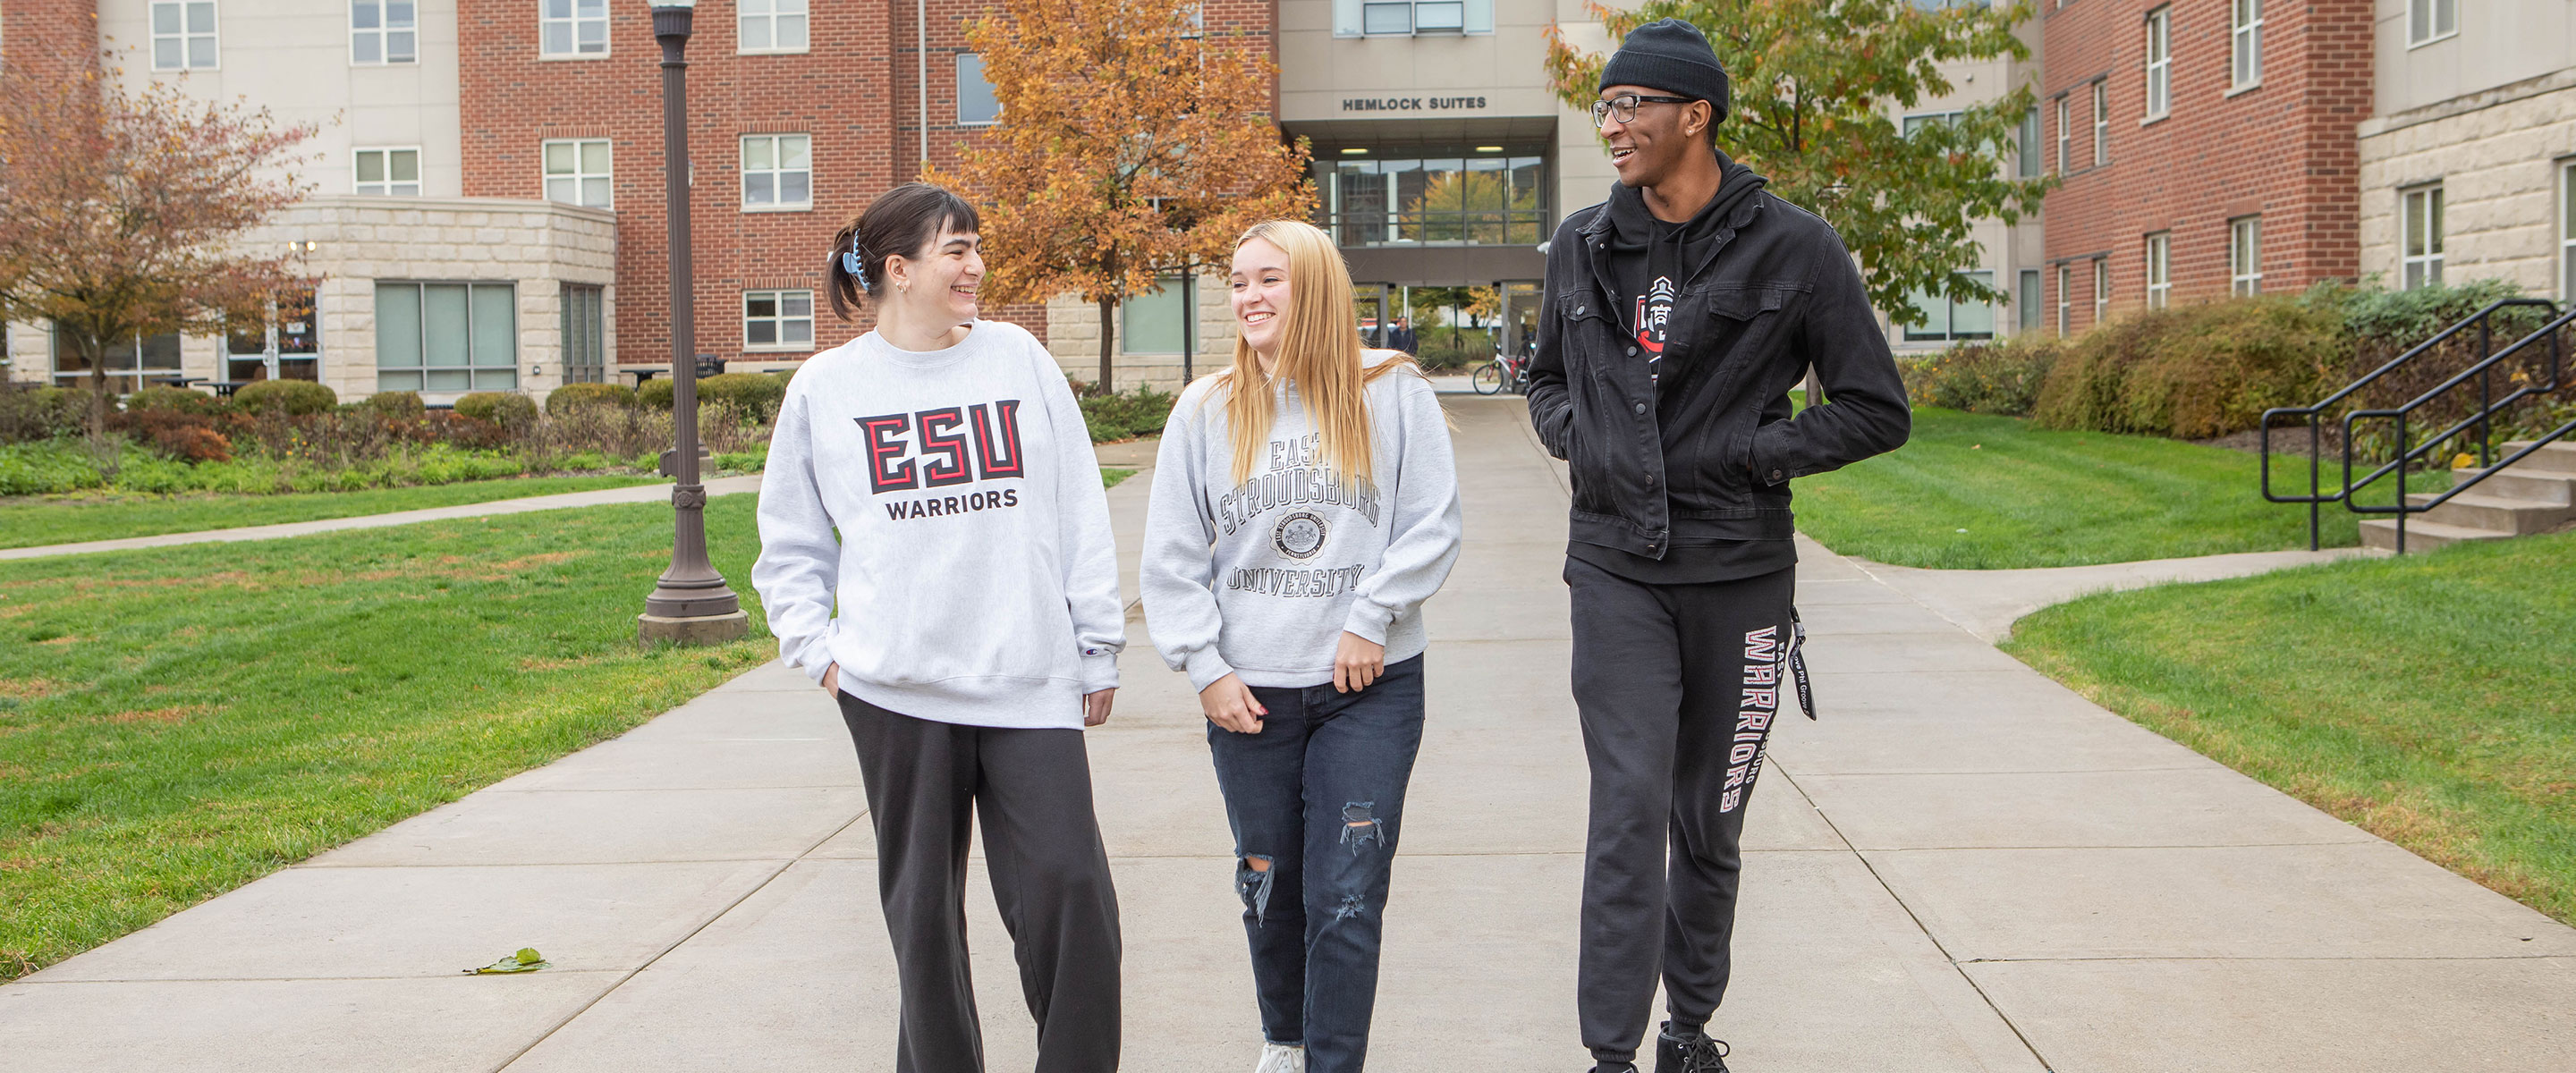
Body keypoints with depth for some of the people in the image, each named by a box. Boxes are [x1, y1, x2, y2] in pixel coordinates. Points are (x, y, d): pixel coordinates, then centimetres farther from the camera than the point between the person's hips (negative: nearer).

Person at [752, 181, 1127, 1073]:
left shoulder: (1018, 357, 7)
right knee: (922, 904, 7)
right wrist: (815, 646, 3)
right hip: (894, 692, 0)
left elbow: (1079, 514, 8)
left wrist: (1099, 648, 7)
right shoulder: (826, 386, 5)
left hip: (1032, 681, 0)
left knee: (1069, 886, -7)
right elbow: (790, 541, 15)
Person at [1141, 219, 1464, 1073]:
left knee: (1347, 897, -4)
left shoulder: (1394, 394, 0)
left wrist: (1371, 620, -9)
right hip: (1248, 690, 2)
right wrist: (1205, 668, -1)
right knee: (1271, 883, 13)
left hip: (1372, 687, -2)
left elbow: (1433, 527, -1)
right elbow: (1171, 559, 6)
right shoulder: (1205, 410, 5)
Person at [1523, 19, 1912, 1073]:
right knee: (1629, 810, -9)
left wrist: (1741, 454, -11)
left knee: (1710, 822, 12)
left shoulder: (1794, 249, -5)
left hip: (1738, 575, -1)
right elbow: (1547, 378, 22)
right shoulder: (1583, 246, 6)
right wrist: (1576, 437, 0)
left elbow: (1877, 411, -2)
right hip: (1616, 570, 1)